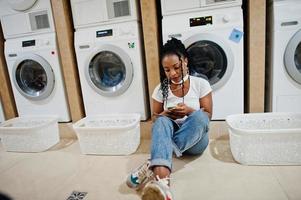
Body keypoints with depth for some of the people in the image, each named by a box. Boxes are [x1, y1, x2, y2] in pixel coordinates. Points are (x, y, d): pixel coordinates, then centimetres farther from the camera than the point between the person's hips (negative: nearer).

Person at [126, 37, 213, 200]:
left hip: (196, 140, 0)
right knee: (162, 121, -33)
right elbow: (155, 118, 7)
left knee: (199, 115, -33)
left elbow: (207, 116, -1)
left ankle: (153, 166, -39)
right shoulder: (161, 89, 1)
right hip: (169, 136, 1)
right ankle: (161, 180, -56)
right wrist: (166, 114, -16)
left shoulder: (201, 84, -3)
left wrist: (189, 111, -21)